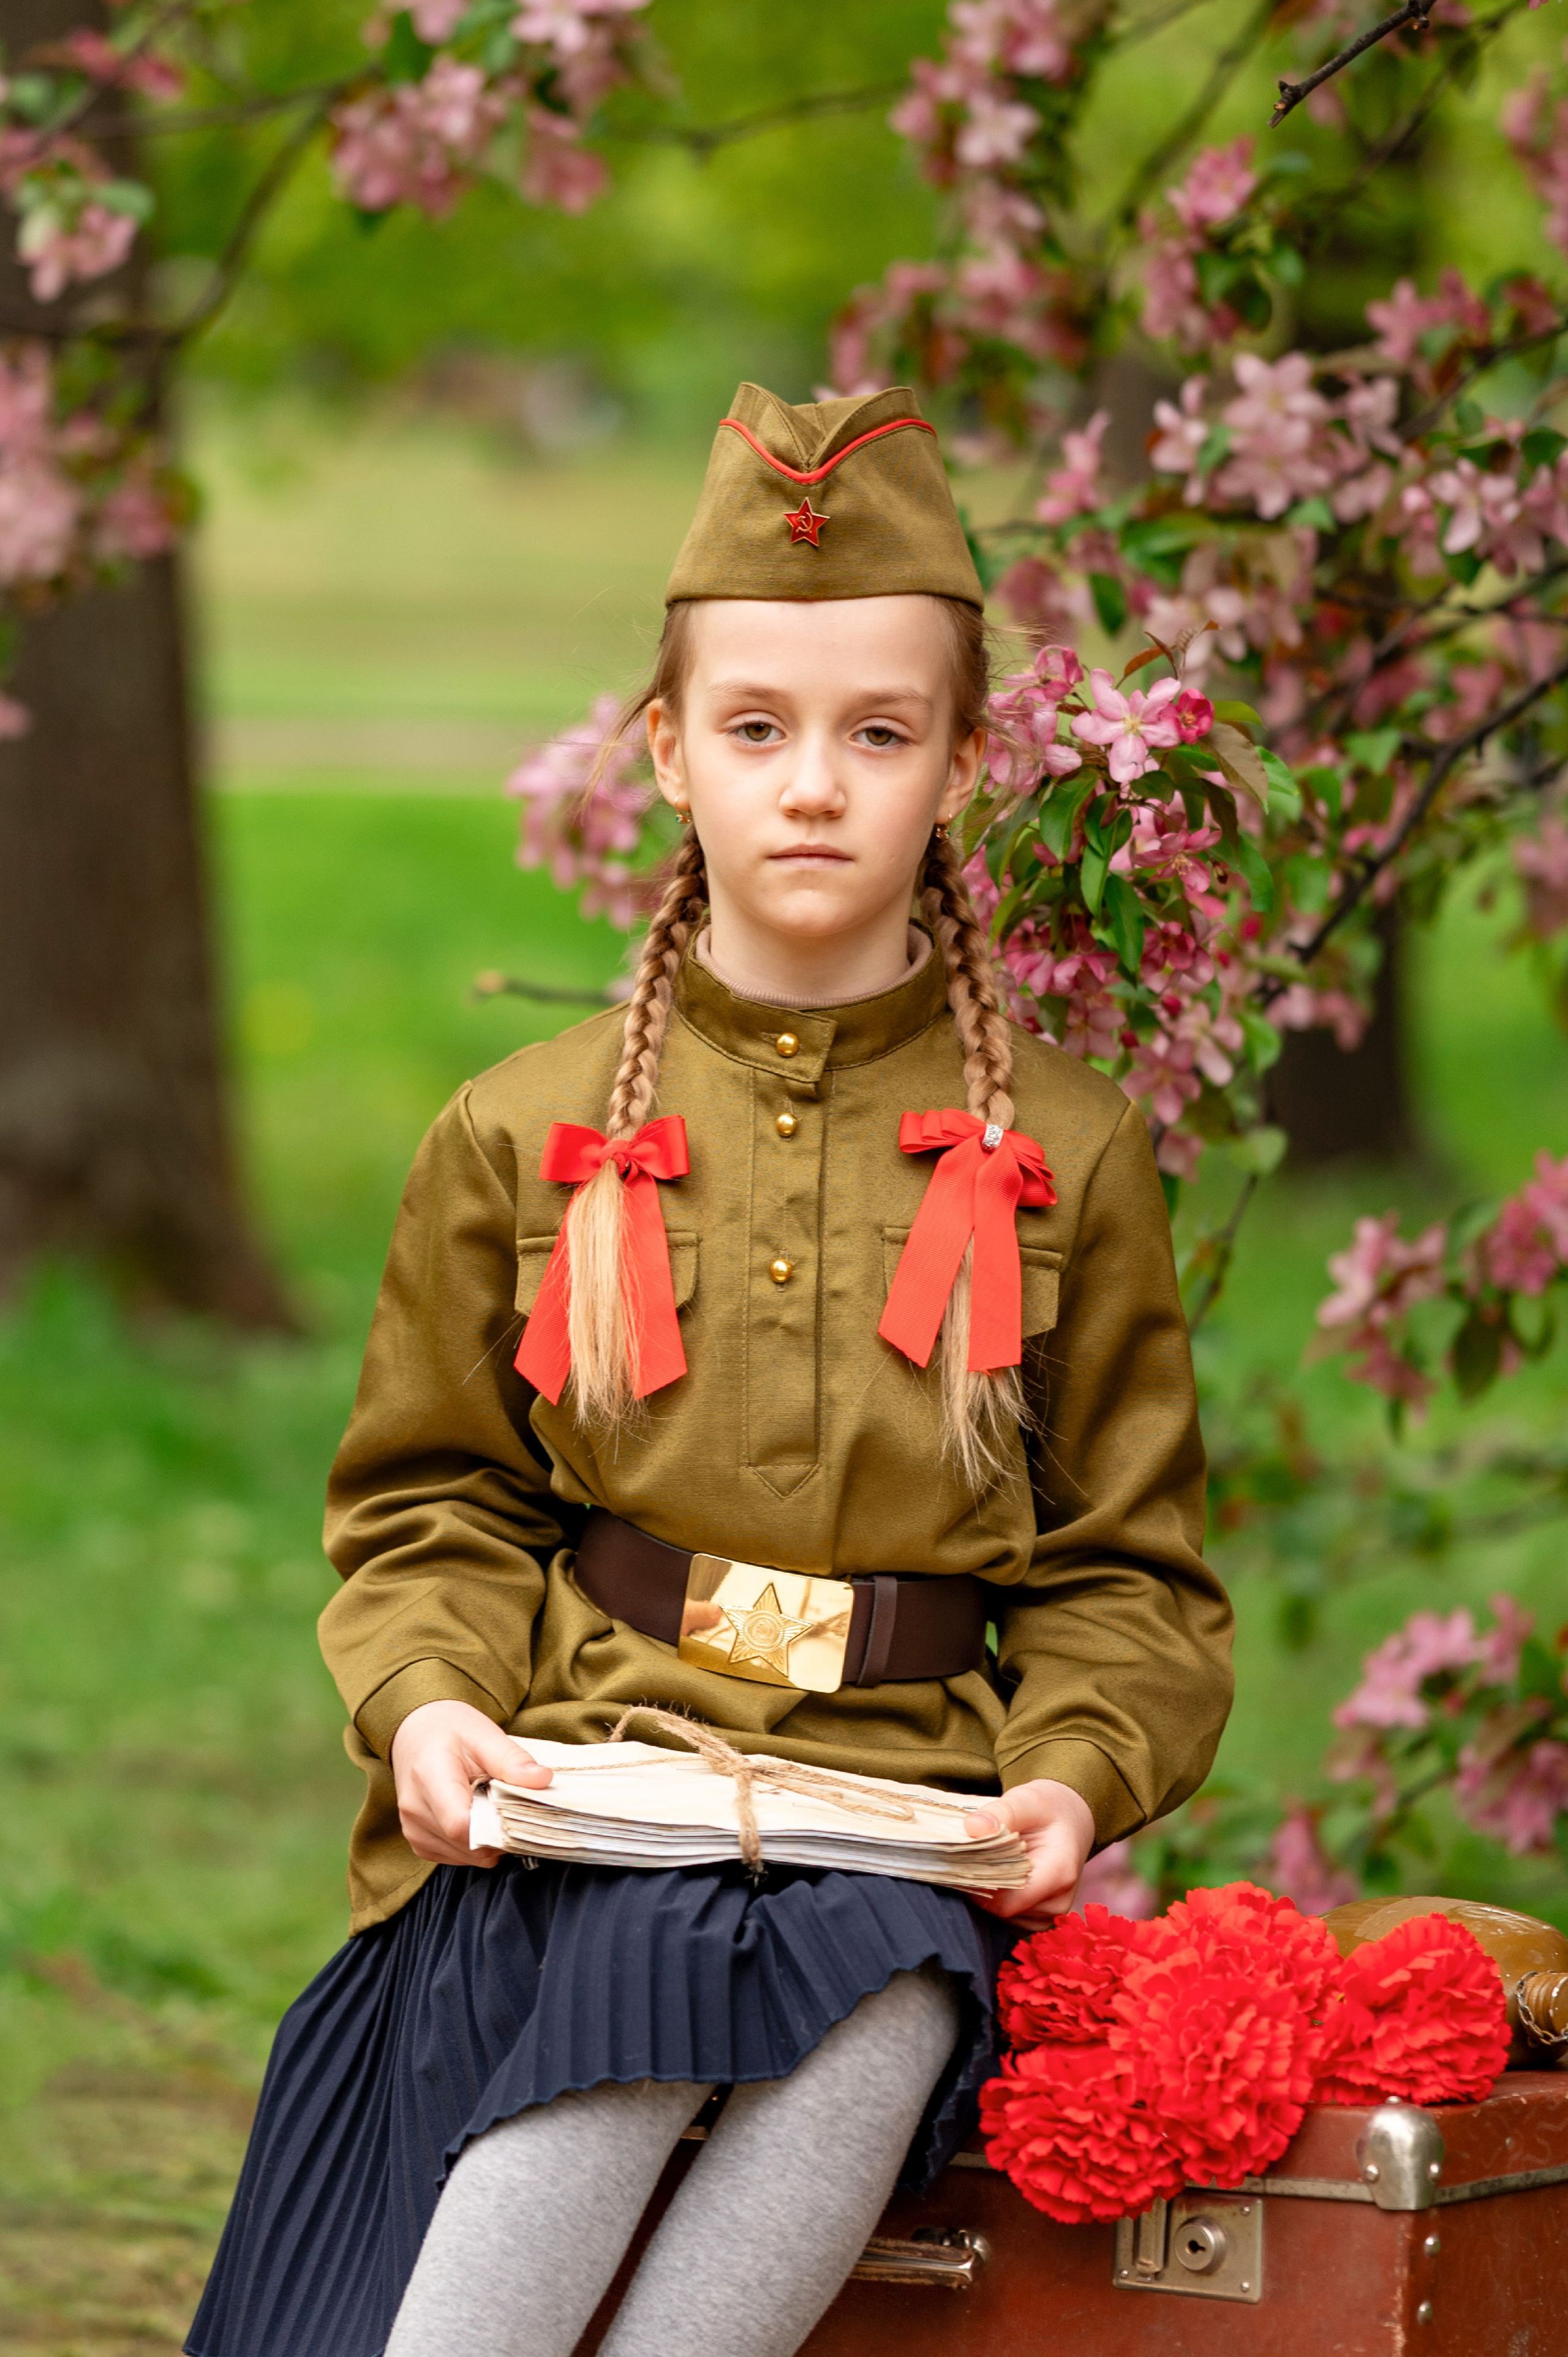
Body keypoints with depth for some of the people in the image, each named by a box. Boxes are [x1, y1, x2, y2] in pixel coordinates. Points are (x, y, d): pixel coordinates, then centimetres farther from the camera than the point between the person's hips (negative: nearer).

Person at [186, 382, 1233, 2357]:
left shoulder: (1066, 1158, 11)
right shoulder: (522, 1136, 11)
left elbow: (1127, 1567, 14)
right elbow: (427, 1503, 16)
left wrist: (1072, 1774, -6)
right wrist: (431, 1704, -6)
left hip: (902, 1819, 1)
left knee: (885, 2010, -34)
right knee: (665, 1969, -35)